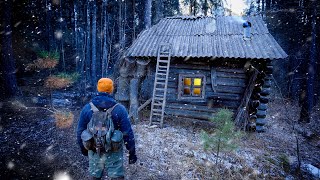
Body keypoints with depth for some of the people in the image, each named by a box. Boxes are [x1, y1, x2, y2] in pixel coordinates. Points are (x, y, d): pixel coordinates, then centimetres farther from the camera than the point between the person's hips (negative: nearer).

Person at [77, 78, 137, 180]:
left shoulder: (87, 109, -9)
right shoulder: (119, 109, -17)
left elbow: (80, 132, 0)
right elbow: (128, 133, -16)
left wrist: (83, 148, 16)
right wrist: (132, 152, -4)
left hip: (94, 151, 3)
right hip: (113, 152, -2)